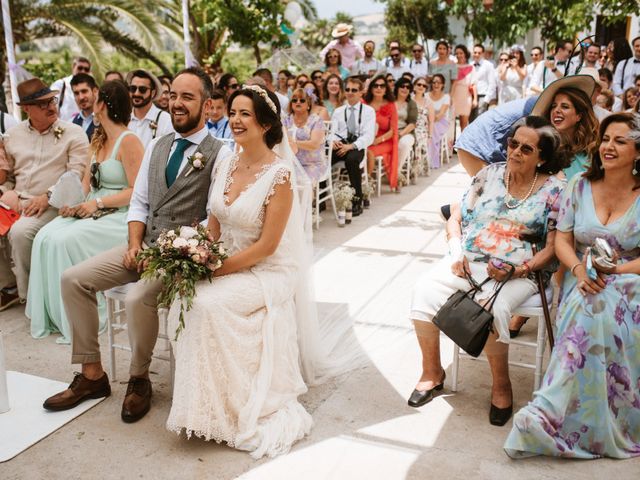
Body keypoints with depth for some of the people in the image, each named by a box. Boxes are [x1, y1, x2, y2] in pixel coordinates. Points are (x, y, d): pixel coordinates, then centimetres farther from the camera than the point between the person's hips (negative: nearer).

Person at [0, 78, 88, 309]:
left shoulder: (73, 134, 0)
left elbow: (76, 175, -9)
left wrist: (47, 197, -16)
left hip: (52, 204, -5)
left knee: (20, 231, -30)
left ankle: (28, 294, -10)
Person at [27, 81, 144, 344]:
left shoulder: (128, 141, -11)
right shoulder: (99, 140, 16)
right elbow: (87, 181, 18)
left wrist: (98, 203, -19)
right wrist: (73, 201, -2)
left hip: (119, 216, -8)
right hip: (92, 211, 8)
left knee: (66, 241, -26)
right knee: (45, 237, -14)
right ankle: (52, 314, -5)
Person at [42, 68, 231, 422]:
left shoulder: (219, 154, -6)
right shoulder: (156, 146, 14)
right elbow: (139, 203, 13)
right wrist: (134, 244, -4)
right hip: (144, 244, 7)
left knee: (138, 297, -31)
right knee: (73, 278, -6)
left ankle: (139, 379, -3)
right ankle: (92, 375, 4)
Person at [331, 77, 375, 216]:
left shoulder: (368, 111, 10)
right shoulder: (338, 111, 21)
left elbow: (368, 136, -2)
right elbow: (333, 132, 12)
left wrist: (351, 146, -19)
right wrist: (334, 141, -15)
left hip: (357, 147, -3)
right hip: (340, 145, 3)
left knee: (351, 160, -38)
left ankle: (357, 201, -26)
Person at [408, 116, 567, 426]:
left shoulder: (554, 191, 0)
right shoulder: (490, 174, 8)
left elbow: (552, 248, -3)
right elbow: (456, 218, 11)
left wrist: (517, 270, -17)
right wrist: (457, 253, -6)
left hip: (519, 273, -3)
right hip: (468, 261, 3)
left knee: (493, 309, -34)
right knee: (424, 292, -22)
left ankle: (501, 385, -7)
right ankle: (432, 373, -2)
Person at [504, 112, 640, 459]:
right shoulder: (580, 186, 7)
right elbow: (562, 241, 6)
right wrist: (579, 269, -14)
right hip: (584, 281, 2)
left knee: (596, 307, -38)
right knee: (592, 310, -36)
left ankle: (550, 413, -34)